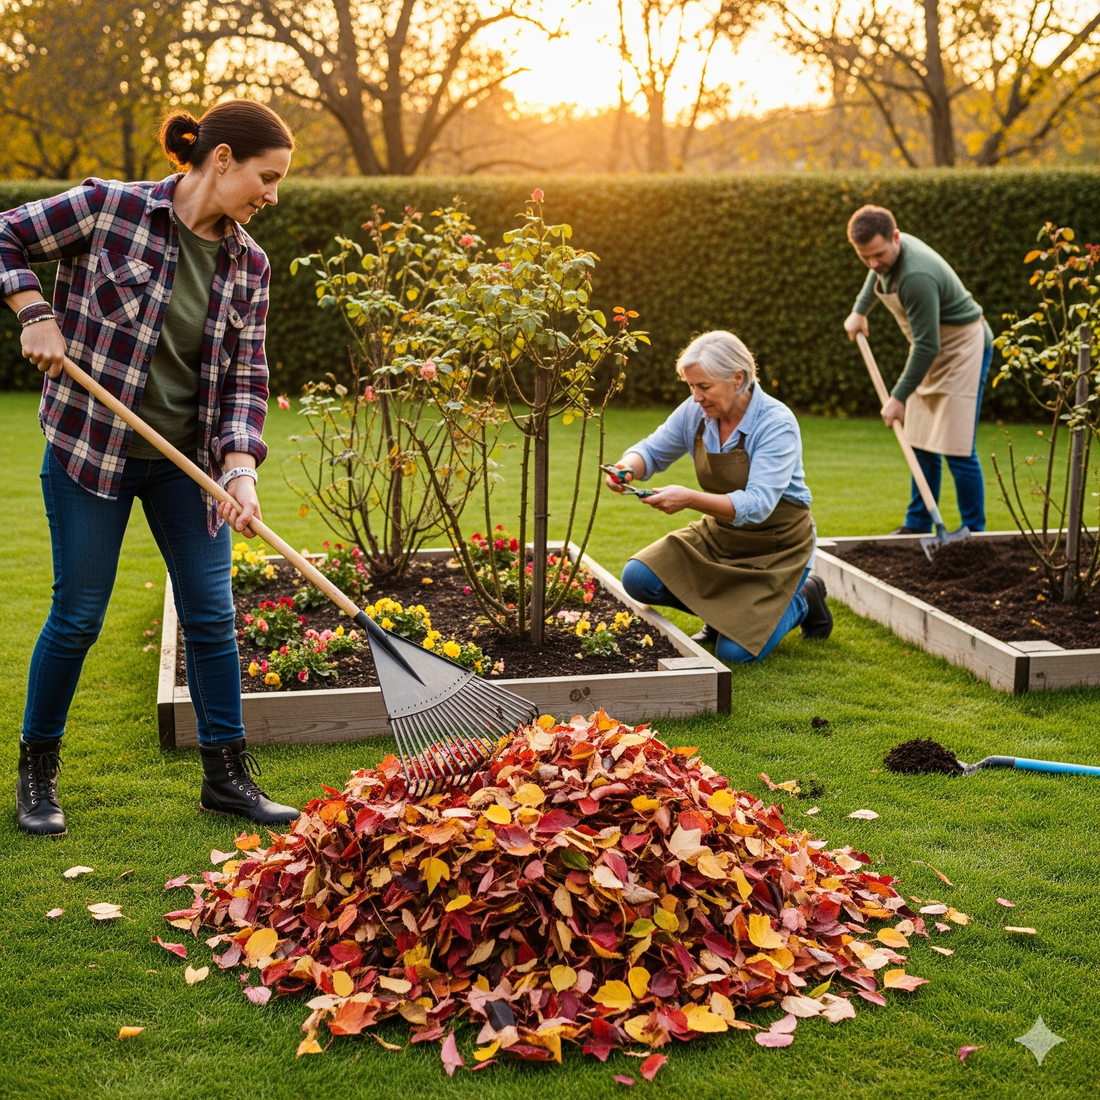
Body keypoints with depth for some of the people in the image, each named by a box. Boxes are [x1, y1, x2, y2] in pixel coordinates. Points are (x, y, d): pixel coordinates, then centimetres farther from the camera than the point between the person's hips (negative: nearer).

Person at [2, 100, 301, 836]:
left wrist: (240, 468, -13)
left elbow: (246, 377, 0)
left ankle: (228, 775, 18)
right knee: (78, 615, 3)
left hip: (188, 462, 4)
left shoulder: (249, 265, 2)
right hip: (90, 446, -4)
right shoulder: (108, 209, -11)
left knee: (212, 614, 4)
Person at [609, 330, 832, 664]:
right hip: (719, 534, 6)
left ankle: (803, 601, 15)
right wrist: (628, 468, -22)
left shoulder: (776, 424, -26)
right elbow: (653, 451, 3)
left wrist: (689, 499, -47)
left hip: (777, 545, -6)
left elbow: (756, 505, -34)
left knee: (735, 652, -15)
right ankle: (725, 610, 13)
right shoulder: (696, 411, -9)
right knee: (637, 578, -12)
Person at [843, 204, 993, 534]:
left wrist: (899, 397, -23)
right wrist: (859, 311, 22)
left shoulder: (916, 277, -34)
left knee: (957, 450, -11)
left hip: (963, 348, -9)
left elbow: (927, 346, -29)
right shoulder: (887, 253, -5)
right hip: (932, 350, 9)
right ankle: (917, 525, 21)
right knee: (922, 445, 12)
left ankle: (973, 533, 0)